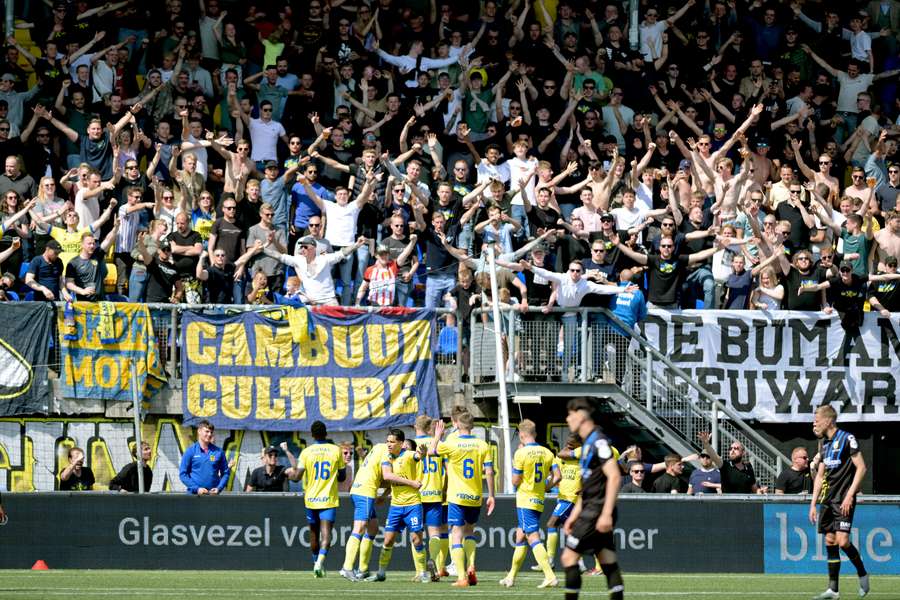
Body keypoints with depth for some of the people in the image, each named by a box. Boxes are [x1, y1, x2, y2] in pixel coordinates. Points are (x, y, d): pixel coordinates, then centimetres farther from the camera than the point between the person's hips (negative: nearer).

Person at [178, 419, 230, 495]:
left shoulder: (219, 452, 7)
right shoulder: (190, 451, 1)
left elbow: (226, 473, 11)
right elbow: (183, 474, 0)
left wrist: (219, 488, -5)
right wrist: (196, 489, -10)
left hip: (213, 494, 2)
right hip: (195, 494, -2)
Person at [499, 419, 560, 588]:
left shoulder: (521, 453, -13)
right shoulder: (547, 453, 5)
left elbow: (515, 482, -11)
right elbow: (557, 476, 1)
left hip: (525, 500, -7)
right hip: (539, 501, 7)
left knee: (533, 538, -10)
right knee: (520, 537, 18)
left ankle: (550, 577, -22)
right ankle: (511, 577, 26)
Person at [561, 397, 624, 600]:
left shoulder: (598, 441, -12)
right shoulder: (588, 443, 18)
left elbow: (614, 477, -21)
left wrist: (606, 514, -25)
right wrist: (574, 515, 23)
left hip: (597, 512, -10)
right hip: (590, 512, 10)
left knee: (569, 556, -7)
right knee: (609, 563, 4)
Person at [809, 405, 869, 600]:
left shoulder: (847, 439, -9)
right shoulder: (825, 443, 15)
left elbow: (861, 468, -13)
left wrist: (849, 496, -18)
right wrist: (813, 504, 15)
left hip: (843, 500, -8)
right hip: (828, 500, 8)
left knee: (842, 541, -17)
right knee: (830, 542, 4)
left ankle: (862, 574, 6)